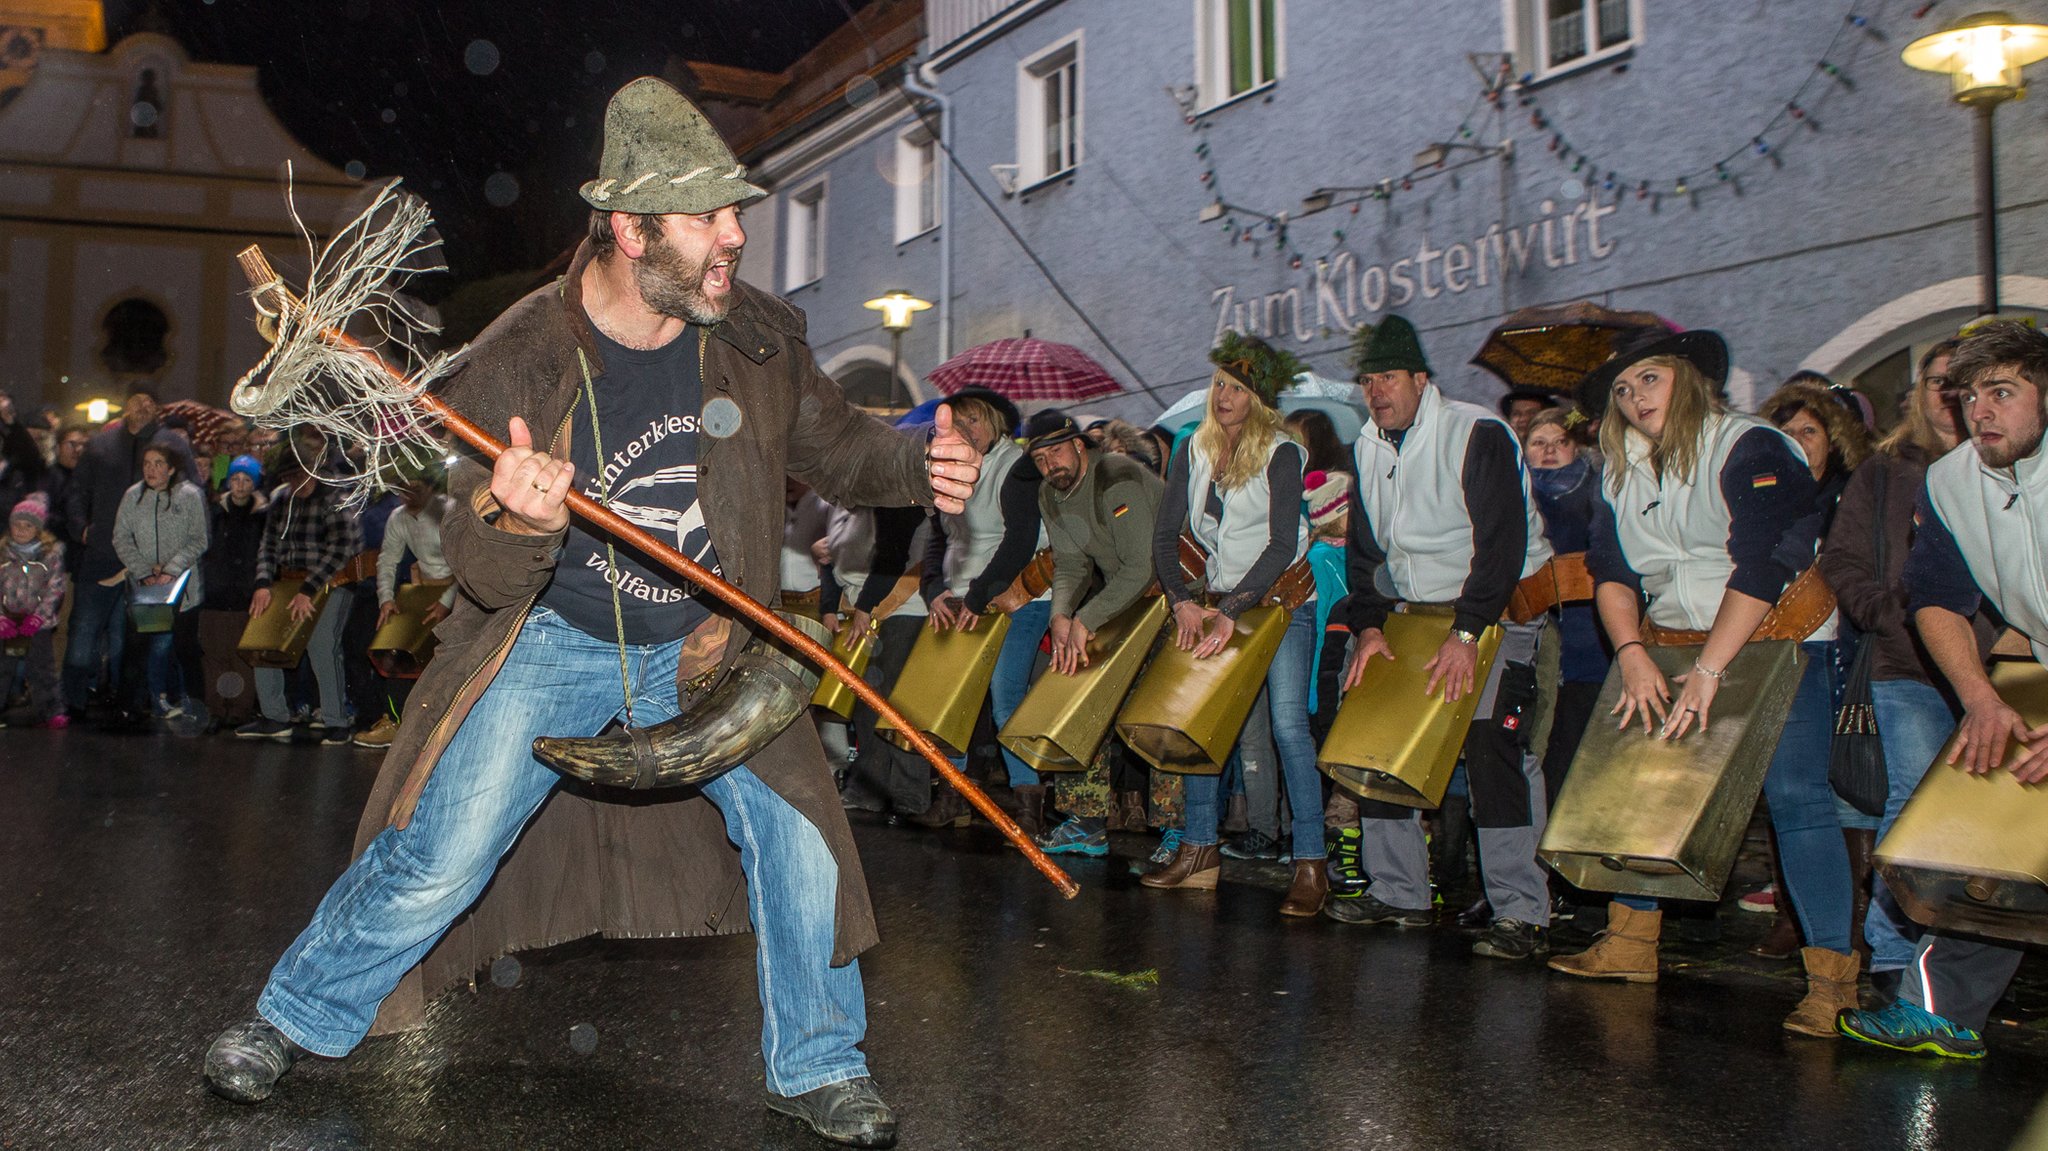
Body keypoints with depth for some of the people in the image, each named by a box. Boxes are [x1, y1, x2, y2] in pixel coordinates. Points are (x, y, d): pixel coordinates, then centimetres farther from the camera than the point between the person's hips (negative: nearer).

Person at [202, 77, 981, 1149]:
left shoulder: (761, 338, -10)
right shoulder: (515, 363, -18)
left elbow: (832, 445, 8)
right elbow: (484, 578, -16)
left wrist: (918, 463, -14)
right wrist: (518, 524, -41)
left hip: (708, 651, 3)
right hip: (553, 646, -2)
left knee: (800, 838, -4)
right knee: (437, 860, -4)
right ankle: (294, 1018, 25)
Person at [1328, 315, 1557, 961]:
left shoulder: (1478, 435, -15)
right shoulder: (1369, 449, 7)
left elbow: (1502, 542, -23)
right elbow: (1366, 549, 7)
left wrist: (1467, 634, -30)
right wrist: (1369, 626, -8)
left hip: (1498, 609, -7)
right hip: (1414, 610, 7)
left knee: (1491, 742, -19)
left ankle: (1522, 914, -14)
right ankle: (1398, 894, 13)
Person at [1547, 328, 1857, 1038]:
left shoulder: (1751, 449, -14)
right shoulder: (1623, 472, 8)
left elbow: (1761, 566, -23)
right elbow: (1611, 572, 1)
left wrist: (1709, 673, -27)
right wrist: (1632, 655, -16)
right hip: (1674, 642, 6)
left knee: (1795, 793, -15)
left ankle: (1832, 976, -12)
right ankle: (1631, 942, 10)